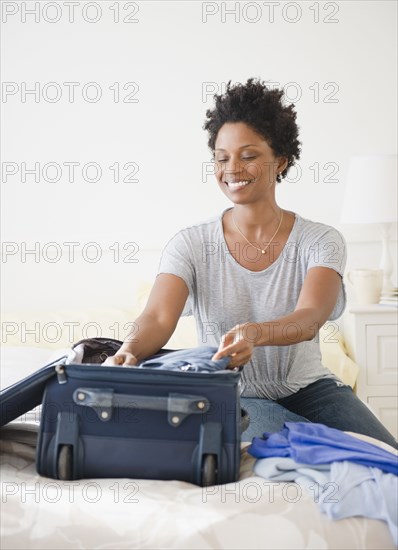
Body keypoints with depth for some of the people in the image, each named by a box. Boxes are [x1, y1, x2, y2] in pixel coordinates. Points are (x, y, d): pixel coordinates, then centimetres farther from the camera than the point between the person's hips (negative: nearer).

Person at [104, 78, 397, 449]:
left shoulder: (321, 241, -7)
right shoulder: (191, 245, -6)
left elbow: (310, 318, -25)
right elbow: (158, 318, -20)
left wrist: (254, 333, -48)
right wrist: (129, 351, -45)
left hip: (308, 388, 2)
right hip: (235, 396, -1)